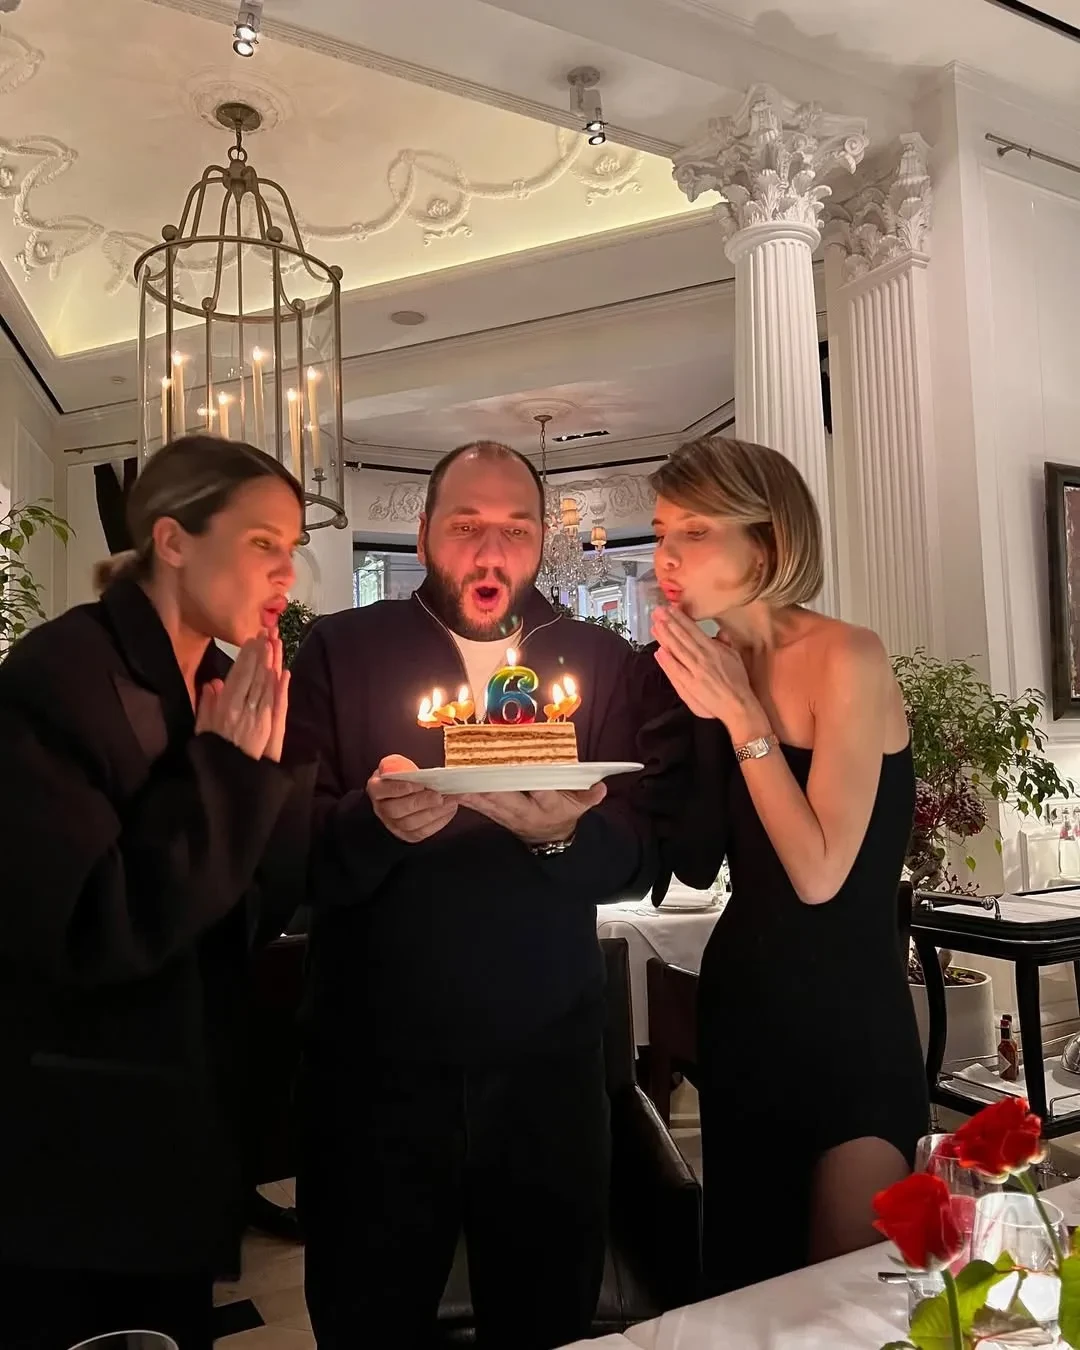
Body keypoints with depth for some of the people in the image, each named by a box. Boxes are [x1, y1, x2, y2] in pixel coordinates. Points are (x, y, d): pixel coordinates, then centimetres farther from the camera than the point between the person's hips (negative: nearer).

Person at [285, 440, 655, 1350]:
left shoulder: (602, 662, 4)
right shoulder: (340, 651, -1)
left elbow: (640, 857, -3)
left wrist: (560, 833, -24)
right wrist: (376, 821, -28)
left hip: (548, 1068, 2)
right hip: (376, 1067, -1)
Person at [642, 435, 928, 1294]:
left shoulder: (846, 658, -17)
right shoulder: (718, 666, 0)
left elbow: (819, 875, -23)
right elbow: (697, 866, -1)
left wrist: (742, 714, -21)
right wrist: (696, 713, -12)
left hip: (849, 1015, -6)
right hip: (741, 1003, 6)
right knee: (743, 1276, 20)